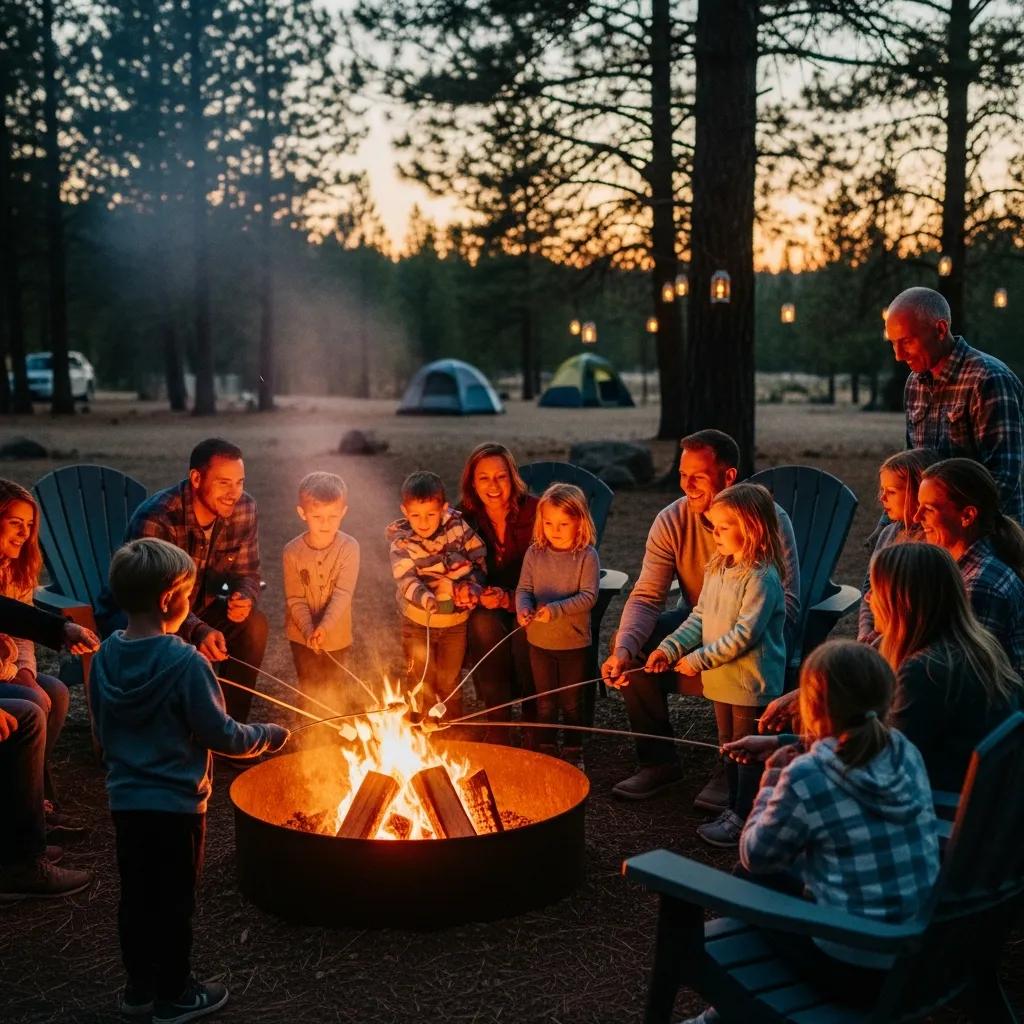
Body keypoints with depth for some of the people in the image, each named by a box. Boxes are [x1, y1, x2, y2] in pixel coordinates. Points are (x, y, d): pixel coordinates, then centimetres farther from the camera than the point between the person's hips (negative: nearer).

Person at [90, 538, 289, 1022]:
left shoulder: (106, 656, -2)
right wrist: (268, 736, 0)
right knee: (173, 900, 8)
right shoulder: (185, 663, -23)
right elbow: (222, 735, -17)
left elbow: (104, 731, 8)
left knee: (135, 895, 17)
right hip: (175, 804, -6)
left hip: (125, 798, 6)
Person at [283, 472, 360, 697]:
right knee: (309, 688, 12)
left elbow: (343, 594, -20)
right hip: (303, 634, 0)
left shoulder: (349, 547, -16)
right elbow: (295, 599, -12)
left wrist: (324, 627, -32)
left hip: (335, 635, 0)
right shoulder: (292, 551, -13)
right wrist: (309, 630, -25)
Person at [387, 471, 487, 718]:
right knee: (421, 682, 11)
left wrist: (472, 586, -19)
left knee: (450, 681, 19)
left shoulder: (456, 525, -12)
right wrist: (427, 599, -47)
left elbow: (479, 558, -3)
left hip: (456, 619, 2)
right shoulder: (400, 539, -17)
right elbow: (406, 579, -28)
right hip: (418, 620, -2)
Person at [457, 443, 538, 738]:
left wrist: (508, 599, -29)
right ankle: (497, 721, -23)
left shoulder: (534, 511, -13)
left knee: (524, 631, -33)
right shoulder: (465, 517, -5)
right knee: (482, 623, -31)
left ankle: (533, 720, -16)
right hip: (488, 606, 2)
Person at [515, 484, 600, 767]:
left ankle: (573, 752, 27)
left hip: (573, 641, -3)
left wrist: (556, 609, -29)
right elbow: (523, 588, -1)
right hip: (539, 640, 3)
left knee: (571, 702, 11)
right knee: (545, 702, 15)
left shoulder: (587, 556, -11)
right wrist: (523, 607, -23)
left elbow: (588, 596, -17)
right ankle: (546, 751, 30)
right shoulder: (535, 553, -1)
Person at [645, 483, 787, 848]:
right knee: (728, 746, 20)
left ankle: (744, 819, 16)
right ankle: (735, 808, 34)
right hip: (721, 680, 8)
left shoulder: (762, 578, -21)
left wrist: (700, 659, -22)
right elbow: (700, 616, 11)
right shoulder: (716, 569, 7)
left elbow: (745, 634, -25)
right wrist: (670, 648, -3)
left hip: (752, 683, -8)